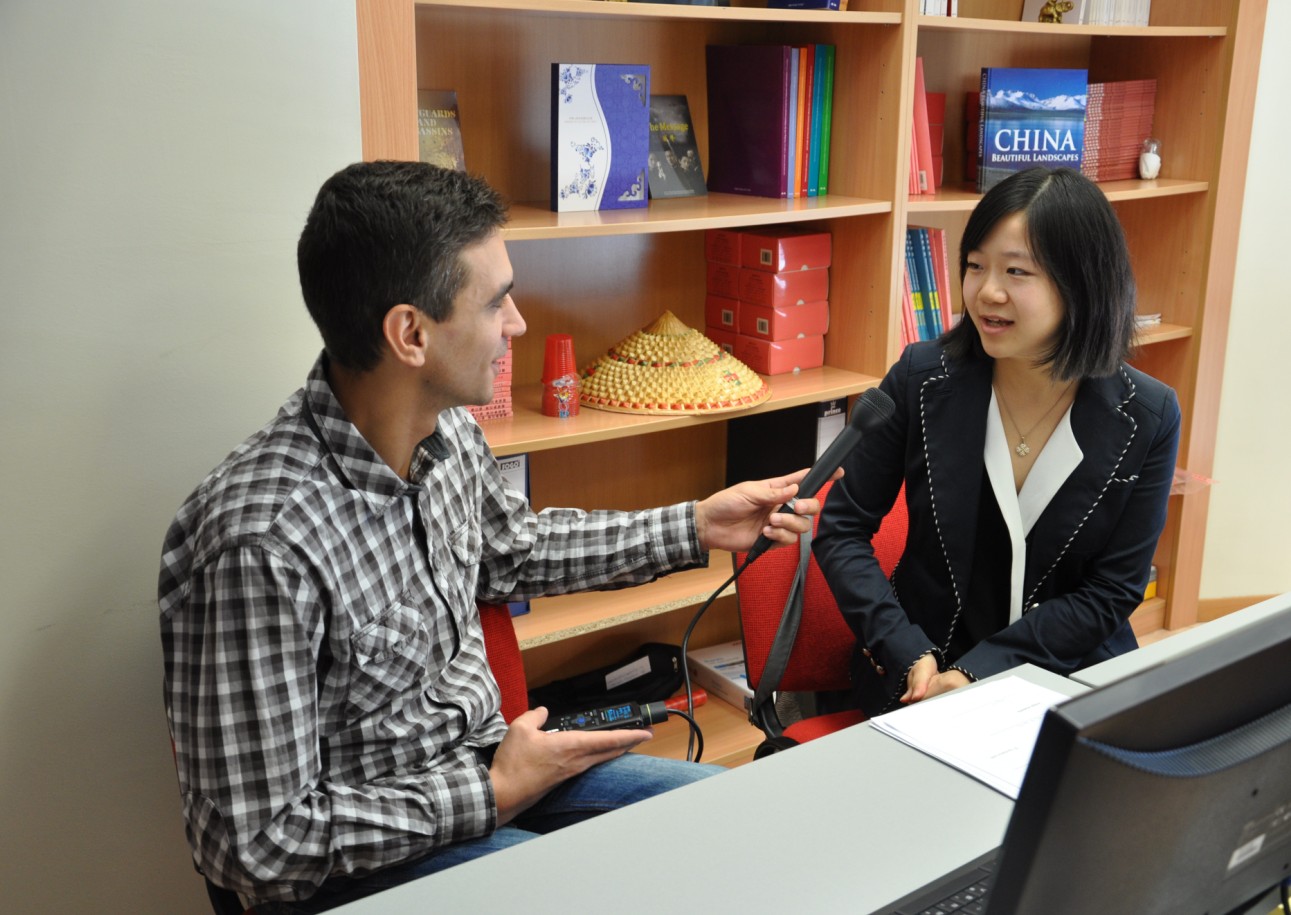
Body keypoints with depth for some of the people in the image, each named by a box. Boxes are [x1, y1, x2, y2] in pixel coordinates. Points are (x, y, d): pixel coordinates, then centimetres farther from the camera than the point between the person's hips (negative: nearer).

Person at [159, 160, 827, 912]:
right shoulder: (262, 539, -32)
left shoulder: (451, 433, -7)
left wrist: (697, 528, 12)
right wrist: (491, 793, -20)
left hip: (482, 760, 7)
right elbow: (256, 844, -25)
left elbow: (514, 549, 16)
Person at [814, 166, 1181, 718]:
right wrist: (911, 657, -14)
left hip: (1073, 671, 2)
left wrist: (977, 673, -15)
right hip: (920, 677, -1)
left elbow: (1111, 591, -4)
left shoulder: (1148, 418, -7)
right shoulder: (922, 378, -7)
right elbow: (841, 528, -2)